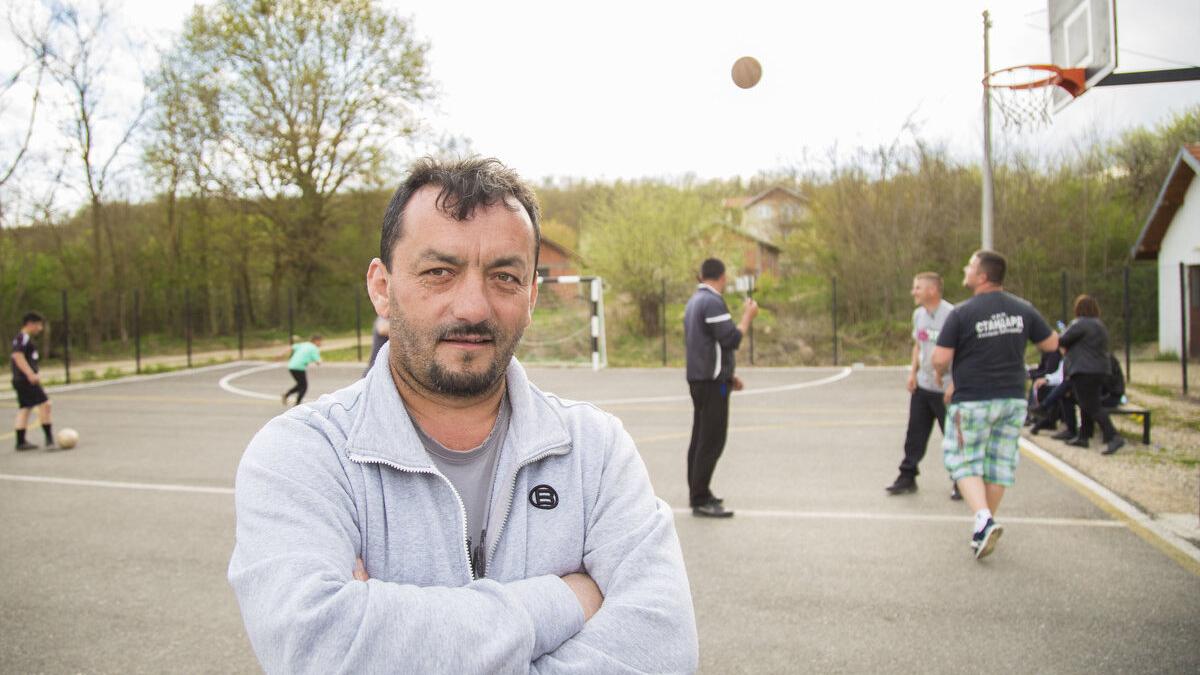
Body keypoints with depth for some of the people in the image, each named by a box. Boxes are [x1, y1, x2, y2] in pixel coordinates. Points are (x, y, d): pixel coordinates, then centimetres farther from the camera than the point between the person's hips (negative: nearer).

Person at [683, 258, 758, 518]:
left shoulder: (694, 301, 15)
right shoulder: (713, 302, -16)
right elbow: (731, 340, -20)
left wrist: (727, 374, 23)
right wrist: (748, 316, -5)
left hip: (698, 379, 10)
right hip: (713, 382, -10)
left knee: (700, 438, 15)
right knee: (712, 441, -8)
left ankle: (697, 492, 23)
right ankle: (701, 501, -6)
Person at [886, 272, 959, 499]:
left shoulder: (951, 315, -16)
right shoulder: (919, 314, 8)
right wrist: (913, 371, 9)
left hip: (947, 388, -6)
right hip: (922, 386, 7)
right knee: (915, 434, 9)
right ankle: (907, 477, 18)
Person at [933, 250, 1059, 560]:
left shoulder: (962, 313, -13)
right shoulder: (1023, 309, 2)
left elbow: (940, 359, -16)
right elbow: (1051, 343, 11)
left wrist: (942, 375, 7)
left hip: (972, 400, -5)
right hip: (1013, 398, 5)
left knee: (964, 462, 5)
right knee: (1000, 462, 14)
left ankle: (984, 520, -14)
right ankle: (986, 526, 24)